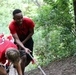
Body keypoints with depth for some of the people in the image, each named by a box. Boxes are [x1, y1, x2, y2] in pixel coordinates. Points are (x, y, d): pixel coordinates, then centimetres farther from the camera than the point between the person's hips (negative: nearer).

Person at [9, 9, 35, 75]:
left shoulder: (29, 21, -29)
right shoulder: (12, 26, -31)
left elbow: (31, 32, -13)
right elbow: (17, 39, -34)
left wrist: (23, 42, -18)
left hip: (27, 39, 2)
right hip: (19, 41, -2)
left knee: (29, 59, 4)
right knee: (23, 57, -21)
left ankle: (21, 69, 32)